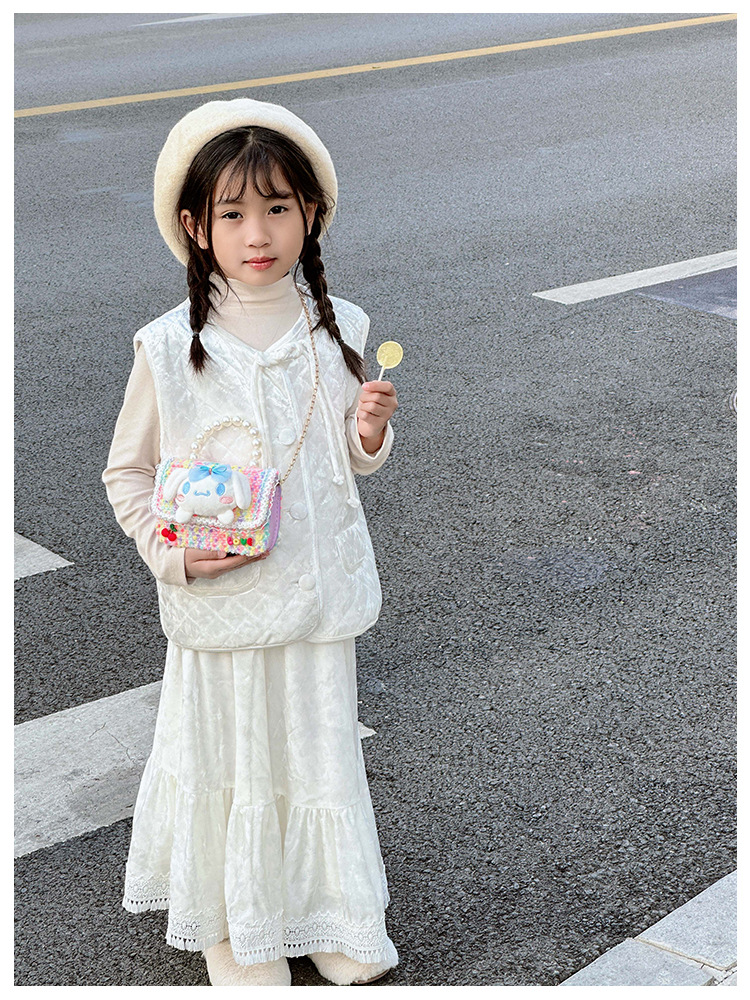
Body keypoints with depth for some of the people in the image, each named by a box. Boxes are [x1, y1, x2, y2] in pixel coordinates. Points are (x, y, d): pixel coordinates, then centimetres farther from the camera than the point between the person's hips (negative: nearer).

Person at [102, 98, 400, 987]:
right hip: (218, 603, -3)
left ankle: (332, 914, 36)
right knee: (227, 754, 11)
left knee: (322, 747, 15)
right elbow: (127, 472, -1)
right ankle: (231, 924, 33)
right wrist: (175, 551, -16)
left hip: (318, 590, 3)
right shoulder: (170, 347, -12)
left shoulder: (337, 330, -2)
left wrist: (369, 434, -11)